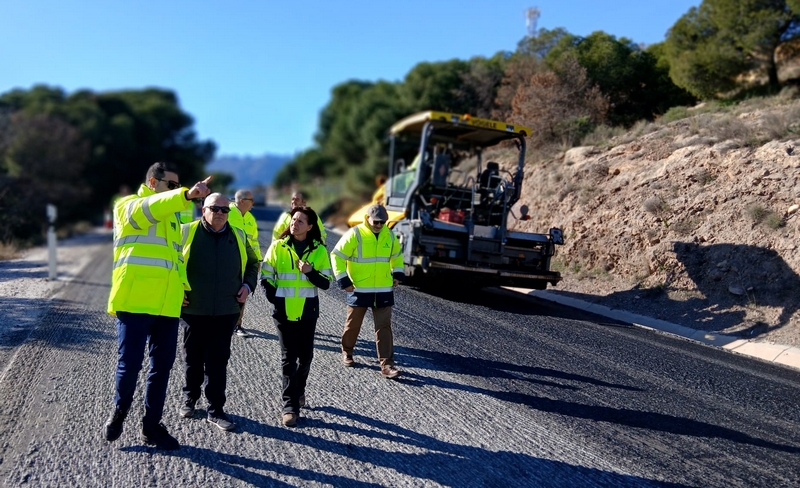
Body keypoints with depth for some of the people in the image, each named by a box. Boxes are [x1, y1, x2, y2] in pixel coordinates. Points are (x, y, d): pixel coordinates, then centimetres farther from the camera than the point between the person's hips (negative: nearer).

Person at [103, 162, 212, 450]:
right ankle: (118, 413, 26)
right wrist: (187, 195, -41)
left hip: (167, 305, 6)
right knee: (130, 363, -1)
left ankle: (152, 425, 21)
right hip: (134, 302, -6)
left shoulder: (171, 215, 21)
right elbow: (148, 209, -25)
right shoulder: (128, 205, -1)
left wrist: (182, 283, 8)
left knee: (162, 366, 8)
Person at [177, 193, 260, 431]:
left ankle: (216, 410, 12)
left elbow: (253, 262, 20)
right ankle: (189, 398, 34)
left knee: (218, 361, 4)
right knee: (193, 358, 13)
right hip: (194, 310, -1)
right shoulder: (187, 232, -2)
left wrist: (248, 285, 6)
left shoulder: (238, 236, 7)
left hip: (226, 312, 1)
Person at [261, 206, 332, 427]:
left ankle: (298, 391, 37)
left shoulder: (319, 250, -1)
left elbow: (326, 283, -3)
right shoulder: (278, 246, -1)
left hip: (307, 310, 1)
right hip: (284, 311, -1)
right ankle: (290, 406, 8)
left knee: (305, 356, 12)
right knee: (288, 358, 2)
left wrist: (310, 272, -20)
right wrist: (275, 299, -5)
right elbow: (265, 277, 3)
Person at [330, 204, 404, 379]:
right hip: (359, 290, -3)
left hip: (383, 290, 3)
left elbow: (396, 255, 22)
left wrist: (397, 274, 11)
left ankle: (386, 364, 2)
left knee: (384, 327, 0)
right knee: (353, 324, 12)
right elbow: (337, 256, -8)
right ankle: (347, 352, 36)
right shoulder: (354, 234, -12)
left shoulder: (389, 235, 5)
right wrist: (343, 280, -12)